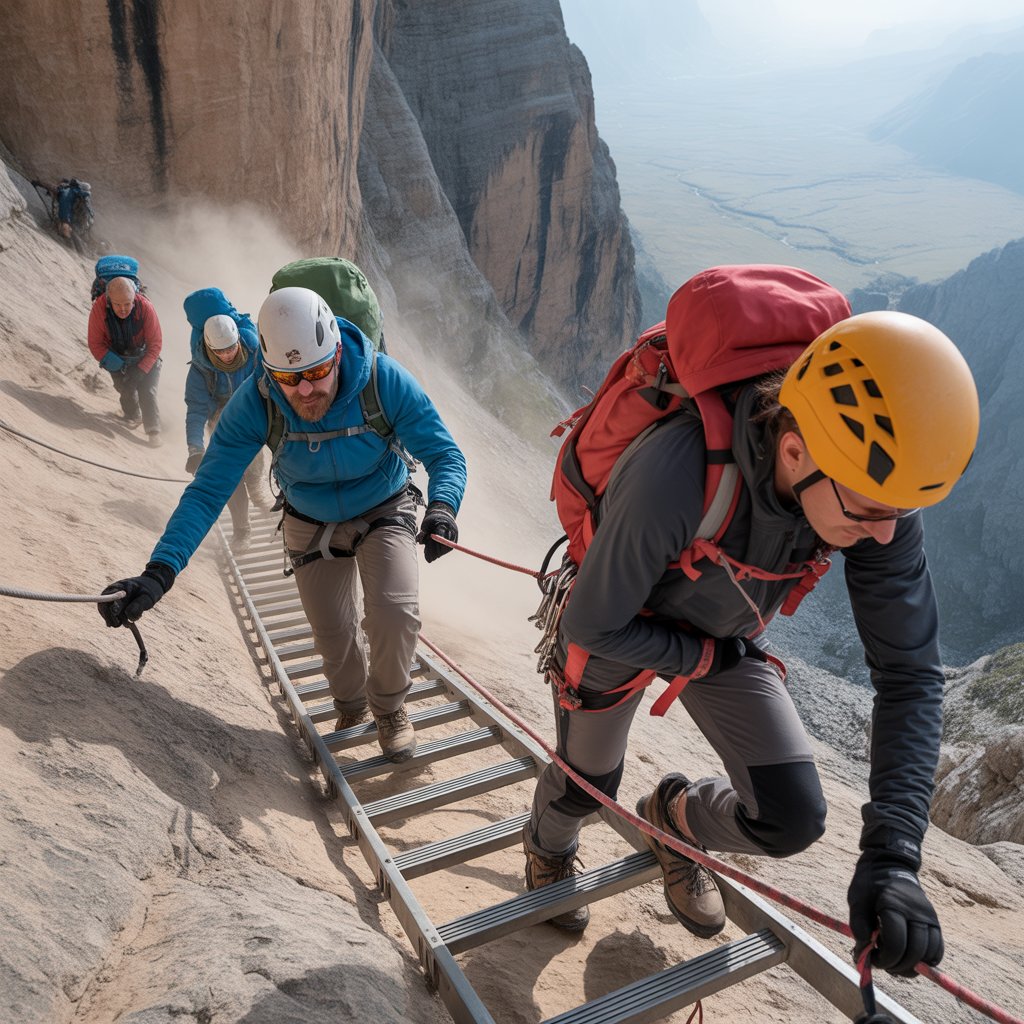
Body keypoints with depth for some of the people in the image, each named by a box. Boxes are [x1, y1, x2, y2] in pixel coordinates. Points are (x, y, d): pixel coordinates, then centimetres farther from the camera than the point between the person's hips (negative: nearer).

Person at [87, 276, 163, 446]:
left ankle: (154, 432, -5)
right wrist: (111, 361, -28)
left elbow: (155, 343, -21)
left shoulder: (145, 307, -31)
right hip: (117, 357, 2)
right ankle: (132, 416, 25)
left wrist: (141, 369, -26)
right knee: (127, 390, -6)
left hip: (145, 358, -2)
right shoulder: (99, 309, -27)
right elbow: (95, 343, -15)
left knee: (147, 392, -15)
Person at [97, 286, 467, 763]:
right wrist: (159, 571, -41)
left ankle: (389, 706, 12)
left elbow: (443, 453, -27)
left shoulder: (384, 380, -32)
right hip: (312, 526, 2)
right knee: (332, 634, 8)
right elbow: (208, 490, -29)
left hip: (385, 512, -1)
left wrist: (442, 506, -49)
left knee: (395, 612, -20)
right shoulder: (255, 403, -29)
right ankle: (350, 705, 43)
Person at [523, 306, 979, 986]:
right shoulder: (674, 477, -45)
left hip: (727, 638, 4)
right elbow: (592, 628, -30)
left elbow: (910, 671, -23)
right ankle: (547, 851, 56)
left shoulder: (874, 482, -29)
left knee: (793, 820, -5)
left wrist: (893, 855, -30)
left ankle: (675, 816, 30)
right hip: (619, 630, -3)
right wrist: (703, 657, -16)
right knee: (586, 785, 17)